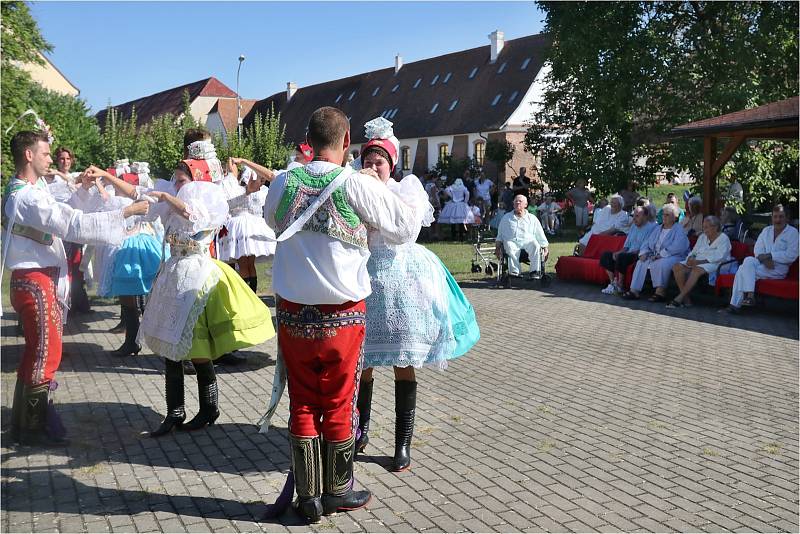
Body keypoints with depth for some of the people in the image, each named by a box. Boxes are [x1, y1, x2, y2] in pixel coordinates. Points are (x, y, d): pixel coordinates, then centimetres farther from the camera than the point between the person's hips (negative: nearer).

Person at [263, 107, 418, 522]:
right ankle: (337, 491, 25)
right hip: (343, 314, -3)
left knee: (303, 404, 13)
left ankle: (309, 497, 21)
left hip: (293, 312, 3)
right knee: (339, 404, 11)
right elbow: (406, 228, -4)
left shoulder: (282, 183, -2)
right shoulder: (357, 184, -13)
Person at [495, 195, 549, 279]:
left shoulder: (532, 218, 22)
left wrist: (545, 247, 9)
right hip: (511, 241, 0)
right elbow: (500, 234, 25)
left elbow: (540, 235, 20)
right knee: (509, 246, -37)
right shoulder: (506, 218, 26)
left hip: (527, 241, 0)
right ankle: (514, 271, -45)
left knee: (535, 245, -35)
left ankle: (535, 271, -37)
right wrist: (497, 246, 10)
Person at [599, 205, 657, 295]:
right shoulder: (634, 226, 20)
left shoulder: (652, 227, -7)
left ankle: (620, 286, -20)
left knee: (621, 257, -34)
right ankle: (612, 283, -10)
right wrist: (618, 252, 0)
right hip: (628, 253, 9)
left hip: (639, 255, -9)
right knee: (606, 255, -5)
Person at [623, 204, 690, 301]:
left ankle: (660, 292, -32)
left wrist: (661, 254, -24)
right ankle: (634, 290, -20)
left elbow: (678, 247, -19)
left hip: (674, 256, -7)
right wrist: (644, 253, -2)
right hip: (656, 256, 7)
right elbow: (648, 242, 20)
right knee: (641, 262, -15)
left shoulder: (679, 230, -3)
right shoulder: (658, 229, 21)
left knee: (660, 263, -36)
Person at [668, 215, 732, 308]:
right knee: (677, 267, -18)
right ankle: (686, 299, -25)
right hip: (697, 263, 7)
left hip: (715, 265, -7)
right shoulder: (702, 237, 21)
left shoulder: (723, 239, -2)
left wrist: (699, 261, -24)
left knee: (697, 269, -39)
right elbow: (694, 251, 20)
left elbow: (718, 257, -16)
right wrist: (690, 259, -6)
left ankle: (679, 298, -38)